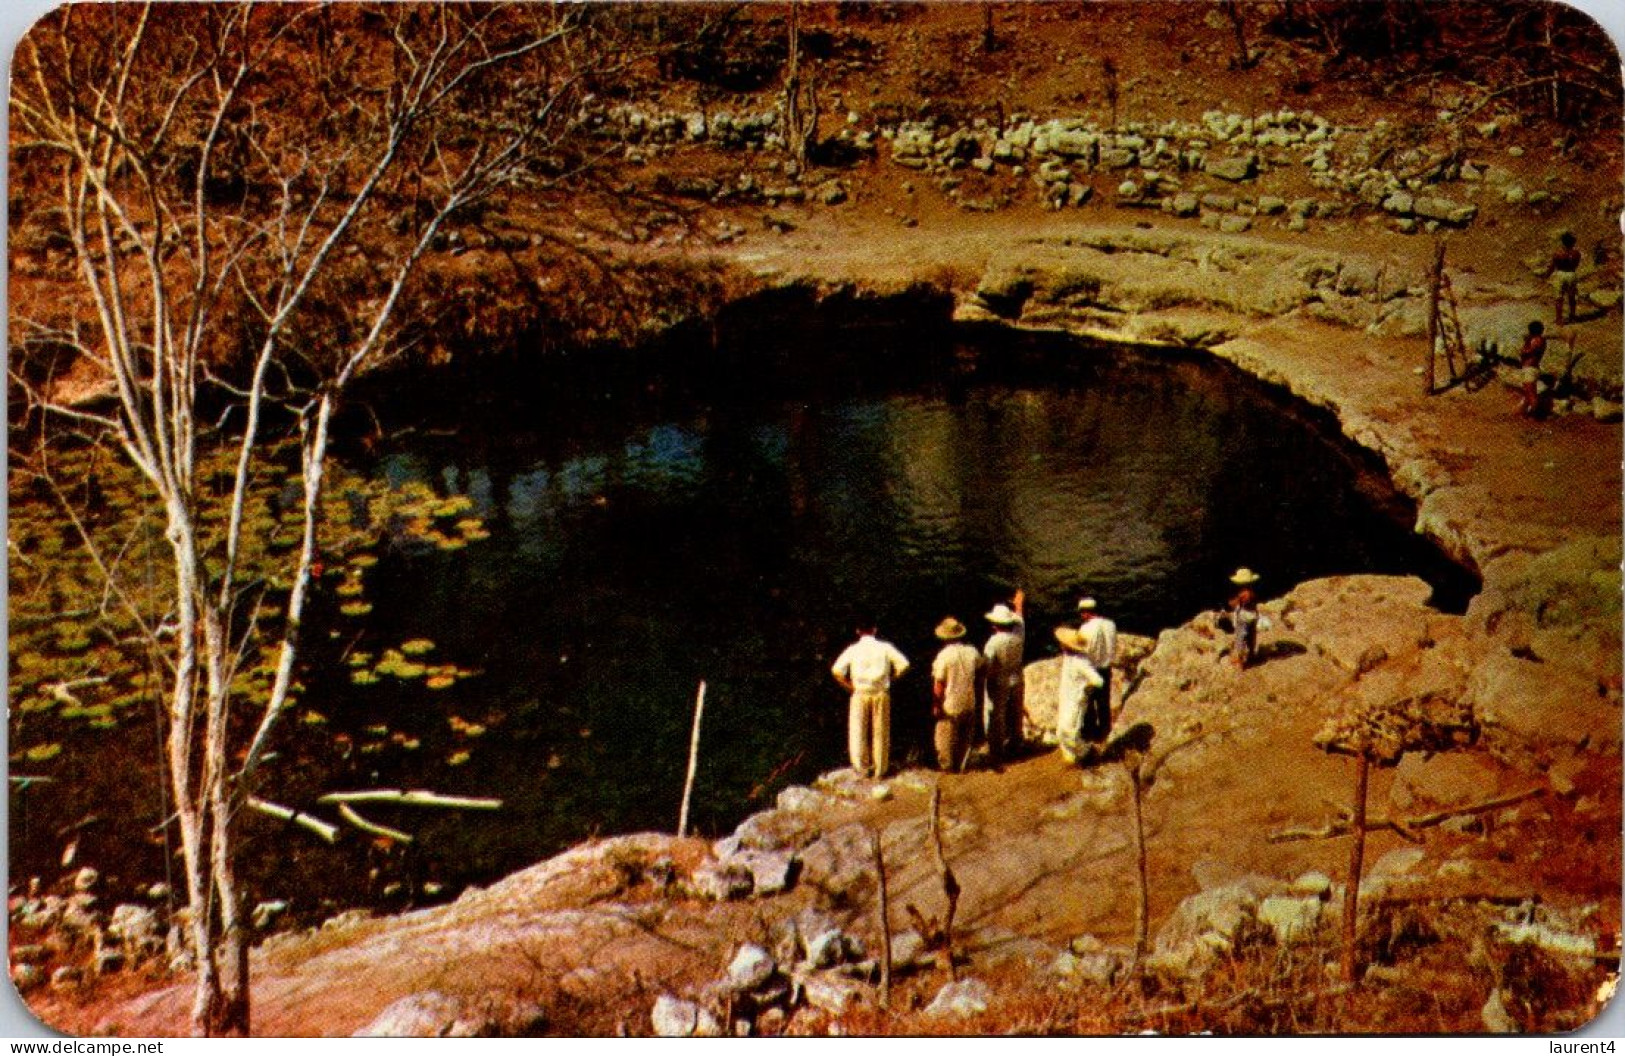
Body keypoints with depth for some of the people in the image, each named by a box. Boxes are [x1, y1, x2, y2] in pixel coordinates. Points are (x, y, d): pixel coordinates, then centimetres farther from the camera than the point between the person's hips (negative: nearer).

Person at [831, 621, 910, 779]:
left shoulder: (852, 649, 0)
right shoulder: (885, 647, 1)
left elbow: (837, 671, -9)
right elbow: (903, 664, -7)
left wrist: (850, 687, 1)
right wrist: (891, 677, 6)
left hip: (860, 694, -1)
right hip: (881, 694, 1)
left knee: (858, 732, 10)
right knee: (880, 732, 9)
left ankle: (862, 769, 13)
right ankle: (880, 770, 15)